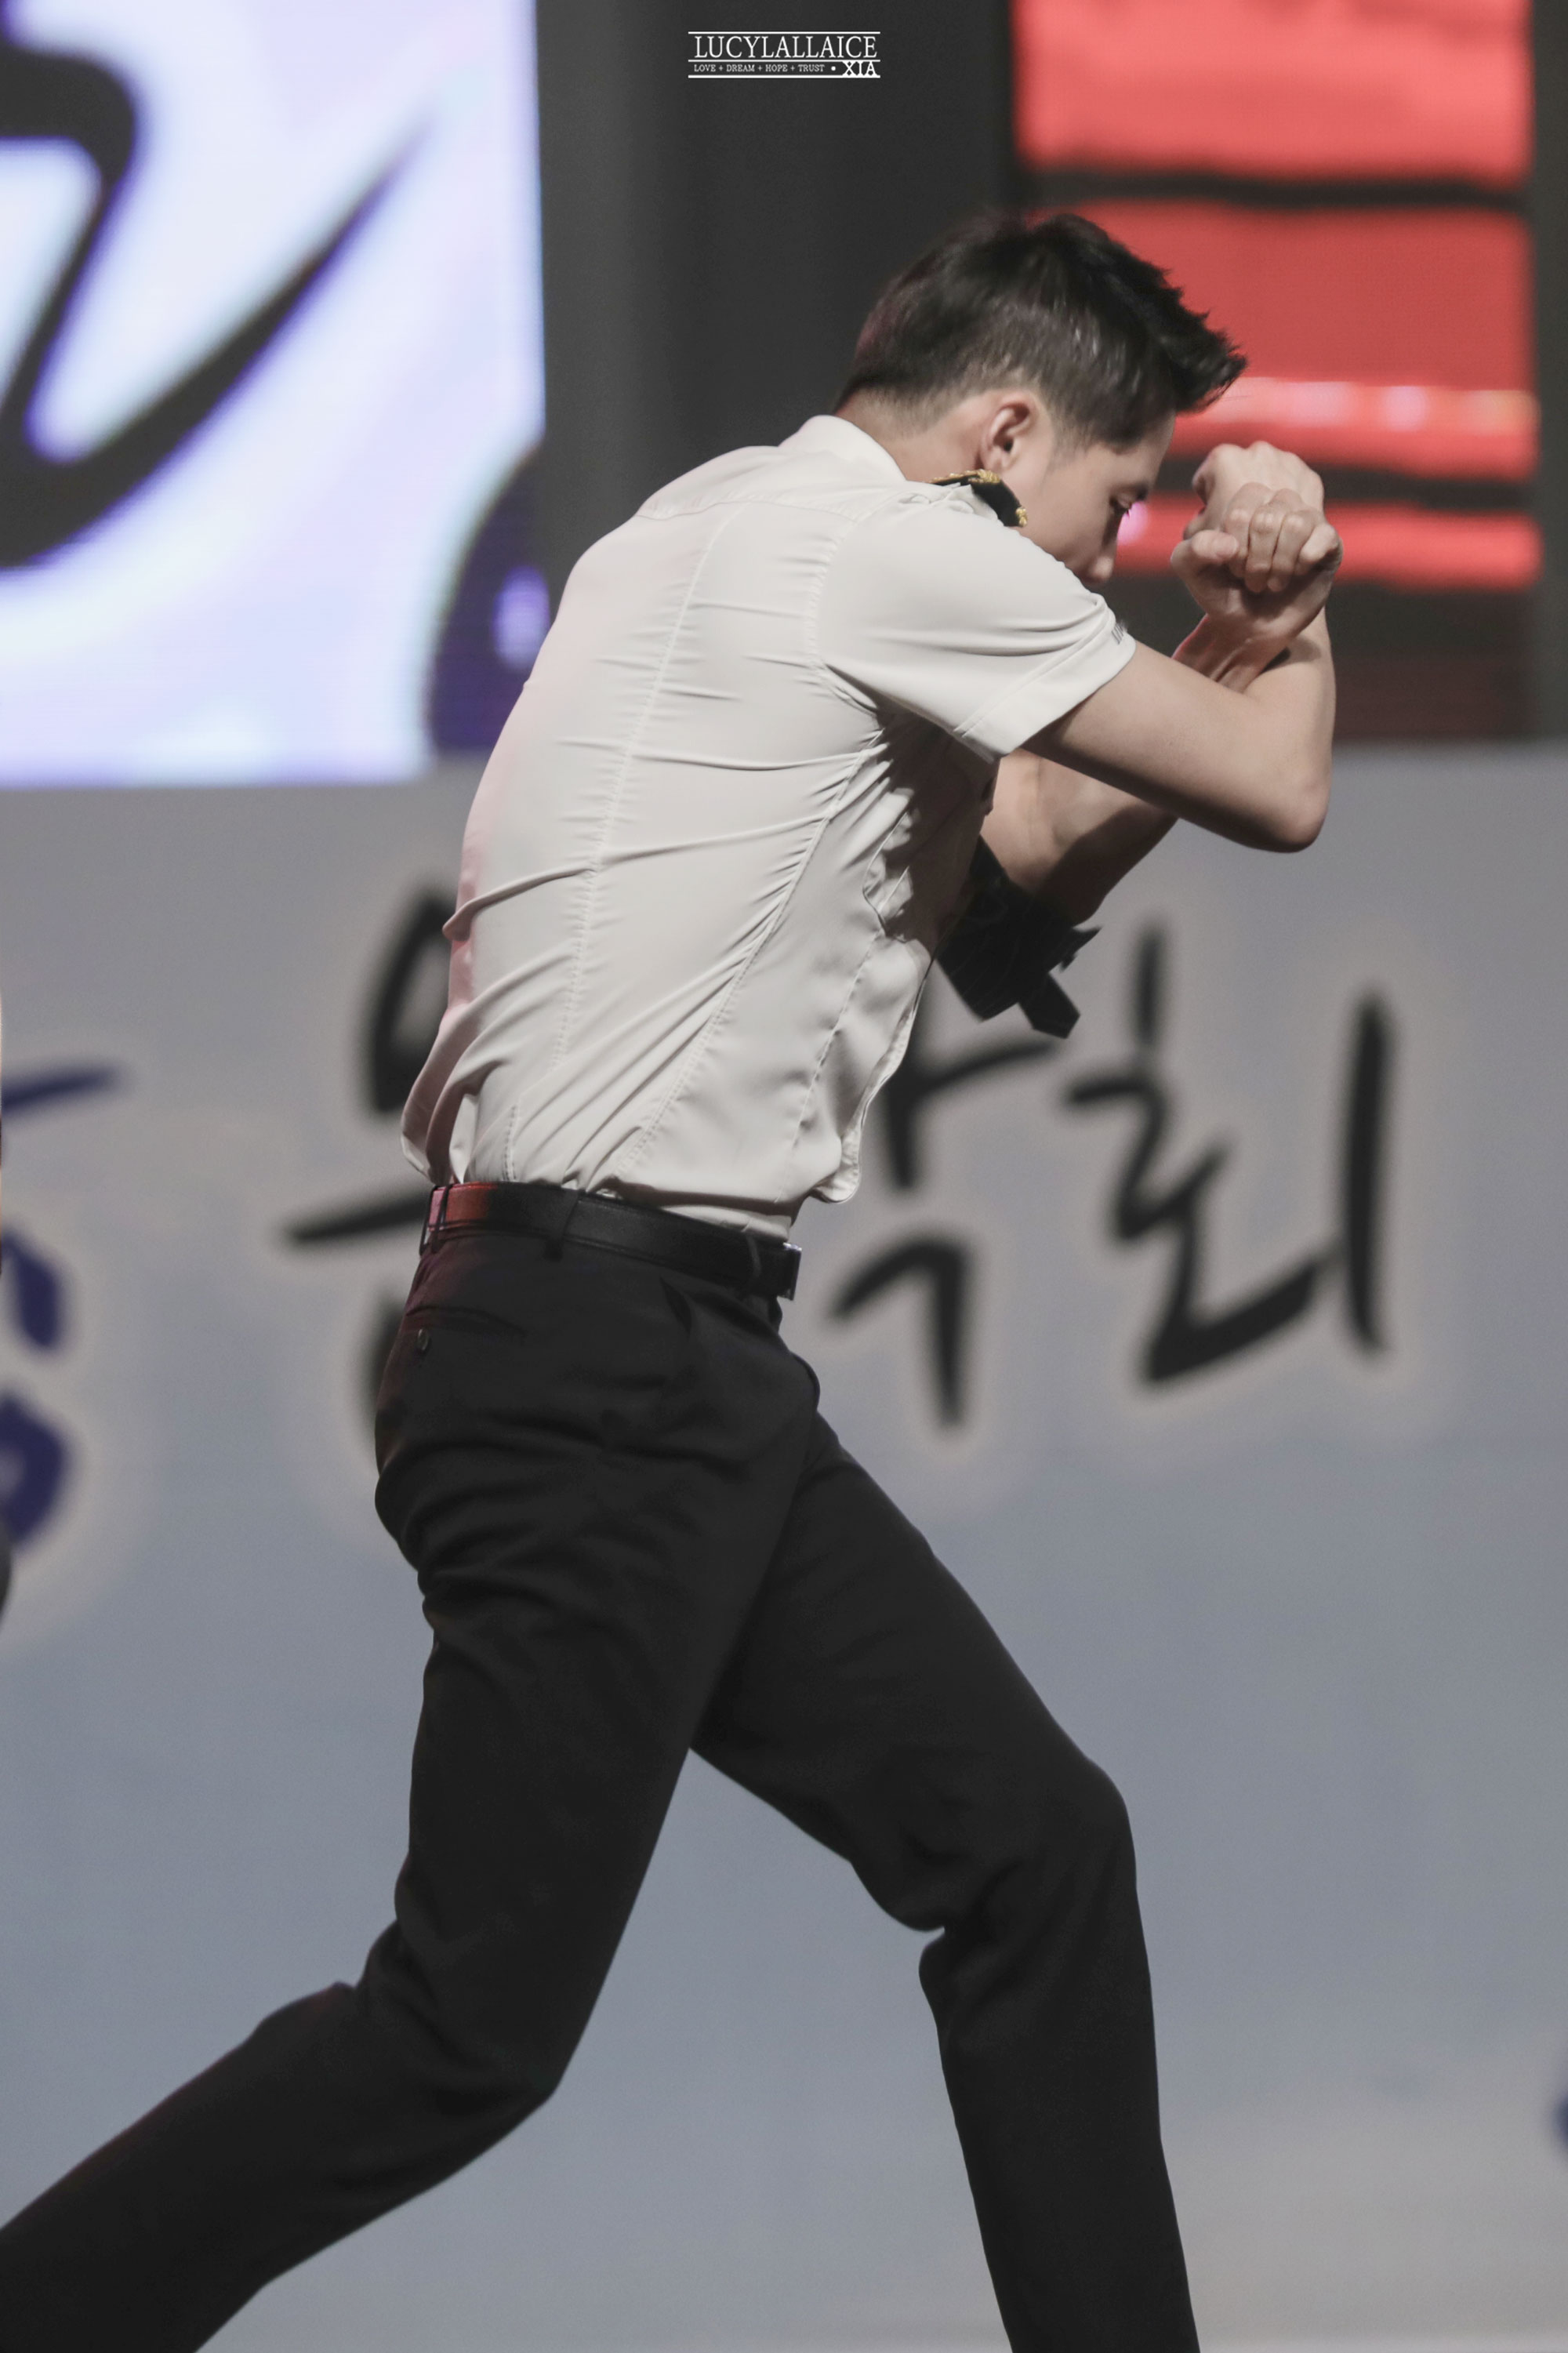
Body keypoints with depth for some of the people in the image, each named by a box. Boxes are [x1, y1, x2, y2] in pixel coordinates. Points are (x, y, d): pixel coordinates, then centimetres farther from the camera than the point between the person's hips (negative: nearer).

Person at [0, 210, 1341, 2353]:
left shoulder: (744, 538, 20)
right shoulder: (891, 543, -9)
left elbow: (1031, 866, 28)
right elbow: (1274, 791, -4)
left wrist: (1238, 633, 14)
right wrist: (1288, 653, 18)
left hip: (682, 1370, 11)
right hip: (597, 1354, -11)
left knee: (1035, 1852, 9)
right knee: (477, 2022, -9)